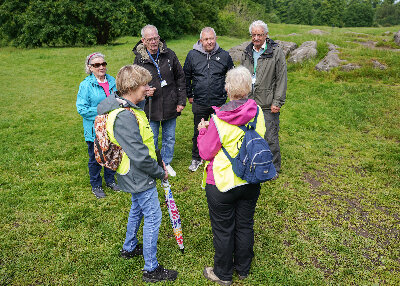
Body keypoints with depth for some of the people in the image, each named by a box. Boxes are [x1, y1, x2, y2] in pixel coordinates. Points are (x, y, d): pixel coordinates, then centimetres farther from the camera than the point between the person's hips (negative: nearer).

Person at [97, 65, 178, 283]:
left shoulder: (127, 108, 3)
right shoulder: (124, 117, -30)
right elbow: (140, 156, -29)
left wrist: (157, 161, 14)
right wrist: (160, 173, -14)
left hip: (134, 175, 10)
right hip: (140, 176, -10)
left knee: (137, 210, 27)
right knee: (153, 217, 1)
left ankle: (129, 248, 48)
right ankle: (151, 269, 17)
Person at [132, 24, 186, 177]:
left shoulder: (169, 55, -2)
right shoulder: (139, 59, -4)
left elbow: (180, 78, 4)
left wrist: (181, 101, 0)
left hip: (170, 107, 2)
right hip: (150, 108, -1)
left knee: (169, 138, 16)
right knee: (152, 141, 10)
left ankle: (166, 163, 37)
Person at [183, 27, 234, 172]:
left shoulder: (224, 55, 1)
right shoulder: (192, 55, 0)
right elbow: (186, 76, 11)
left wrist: (227, 93, 11)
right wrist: (189, 95, 11)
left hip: (219, 102, 0)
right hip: (199, 103, 0)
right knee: (198, 132, 12)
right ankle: (196, 158, 29)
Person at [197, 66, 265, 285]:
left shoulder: (219, 121, -24)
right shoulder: (257, 113, -9)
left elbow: (206, 153, -15)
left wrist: (202, 131, 2)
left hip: (223, 183, -5)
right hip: (251, 182, 5)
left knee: (223, 229, 13)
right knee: (245, 225, 21)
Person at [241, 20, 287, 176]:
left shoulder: (276, 52, -4)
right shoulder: (246, 53, 11)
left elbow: (282, 79, -6)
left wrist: (277, 102, -11)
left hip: (268, 105, -5)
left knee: (271, 138, 1)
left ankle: (274, 168, 18)